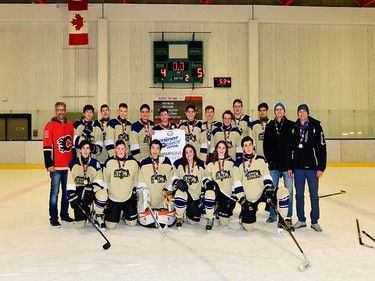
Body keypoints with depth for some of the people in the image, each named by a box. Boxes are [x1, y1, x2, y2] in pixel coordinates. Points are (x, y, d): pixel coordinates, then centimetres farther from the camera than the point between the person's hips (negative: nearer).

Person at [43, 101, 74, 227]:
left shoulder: (70, 125, 11)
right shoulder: (50, 126, -4)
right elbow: (47, 147, -8)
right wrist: (49, 164, -13)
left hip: (69, 165, 5)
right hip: (56, 166, -5)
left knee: (67, 192, 11)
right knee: (55, 192, 1)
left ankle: (64, 214, 24)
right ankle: (53, 218, 10)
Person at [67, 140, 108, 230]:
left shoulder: (95, 163, -2)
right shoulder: (73, 163, -2)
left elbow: (98, 181, -8)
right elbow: (70, 183, -4)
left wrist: (90, 188, -26)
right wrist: (72, 197, -13)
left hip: (91, 191, 0)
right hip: (78, 192, 0)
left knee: (102, 193, -37)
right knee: (79, 225, -9)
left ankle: (98, 216, -11)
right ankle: (87, 212, 28)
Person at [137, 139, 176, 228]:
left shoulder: (166, 162, 2)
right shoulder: (144, 163, -1)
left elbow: (171, 180, 7)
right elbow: (141, 185, 1)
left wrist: (169, 191, -4)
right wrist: (144, 197, -8)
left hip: (163, 199, 1)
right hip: (149, 199, 0)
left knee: (168, 221, -11)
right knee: (146, 221, -12)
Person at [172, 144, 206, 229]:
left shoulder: (201, 164, 0)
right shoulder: (178, 163, -5)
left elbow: (204, 180, 7)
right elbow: (174, 177, 1)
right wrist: (178, 182, -22)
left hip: (195, 194, 2)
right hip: (183, 190, -2)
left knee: (194, 221, -2)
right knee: (180, 196, -41)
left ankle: (189, 210, 37)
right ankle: (179, 217, -10)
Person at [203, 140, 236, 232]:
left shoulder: (231, 162, 9)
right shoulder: (211, 163, 11)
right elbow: (206, 177, 6)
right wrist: (208, 183, -16)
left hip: (227, 193, 1)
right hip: (216, 190, 0)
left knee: (224, 222, -3)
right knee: (209, 193, -40)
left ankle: (219, 208, 32)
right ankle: (210, 219, -19)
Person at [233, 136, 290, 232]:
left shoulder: (261, 160, 4)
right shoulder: (238, 164, -3)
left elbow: (266, 176, 3)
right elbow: (237, 184, -6)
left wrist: (268, 188, -14)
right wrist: (242, 199, -13)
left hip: (262, 193, 2)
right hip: (248, 199, -2)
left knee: (283, 191, -25)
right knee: (249, 228, -4)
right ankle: (243, 214, 31)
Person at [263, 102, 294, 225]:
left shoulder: (291, 125, 0)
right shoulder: (270, 126, 9)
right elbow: (266, 145, 9)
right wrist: (269, 160, 0)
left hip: (287, 163, -2)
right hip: (274, 164, 3)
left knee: (288, 191, 2)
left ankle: (288, 216, 13)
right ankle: (272, 214, 20)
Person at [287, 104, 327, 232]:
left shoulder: (316, 127, -3)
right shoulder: (294, 128, 8)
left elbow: (322, 148, -6)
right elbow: (290, 149, 10)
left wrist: (321, 168, -11)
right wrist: (289, 167, 6)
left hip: (312, 168, -3)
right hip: (298, 168, 3)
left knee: (314, 195, 5)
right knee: (299, 195, 9)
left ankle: (314, 222, 16)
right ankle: (301, 220, 21)